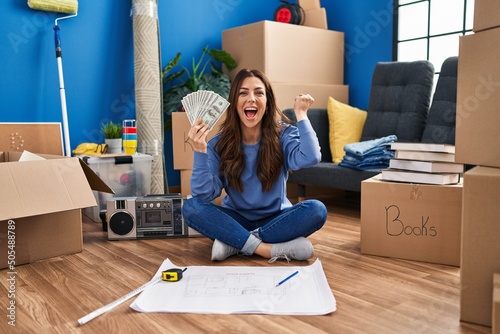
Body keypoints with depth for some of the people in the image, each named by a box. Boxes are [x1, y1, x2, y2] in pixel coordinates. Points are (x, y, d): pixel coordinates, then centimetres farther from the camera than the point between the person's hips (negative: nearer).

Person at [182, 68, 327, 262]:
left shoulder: (283, 134, -10)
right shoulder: (219, 144, -10)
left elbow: (310, 158, -31)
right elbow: (204, 195, -19)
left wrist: (300, 114, -21)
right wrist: (200, 151, -31)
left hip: (275, 218, 0)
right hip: (236, 219, 1)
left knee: (316, 210, -28)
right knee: (191, 207, -24)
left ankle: (235, 243, -22)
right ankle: (270, 249, -29)